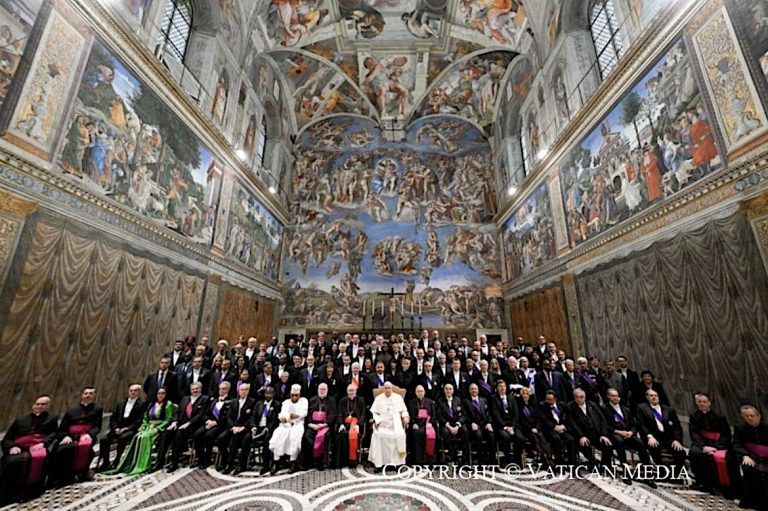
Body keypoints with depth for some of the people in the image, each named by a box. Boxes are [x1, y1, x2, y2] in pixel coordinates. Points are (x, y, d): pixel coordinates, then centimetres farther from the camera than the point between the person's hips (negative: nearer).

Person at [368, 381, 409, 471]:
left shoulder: (398, 397, 13)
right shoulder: (378, 398, 10)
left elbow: (403, 410, 14)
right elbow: (374, 412, 6)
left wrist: (405, 417, -7)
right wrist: (379, 421, -11)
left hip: (395, 422, 1)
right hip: (382, 422, 0)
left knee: (400, 434, -29)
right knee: (379, 434, -29)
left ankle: (398, 462, -18)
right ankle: (378, 463, -21)